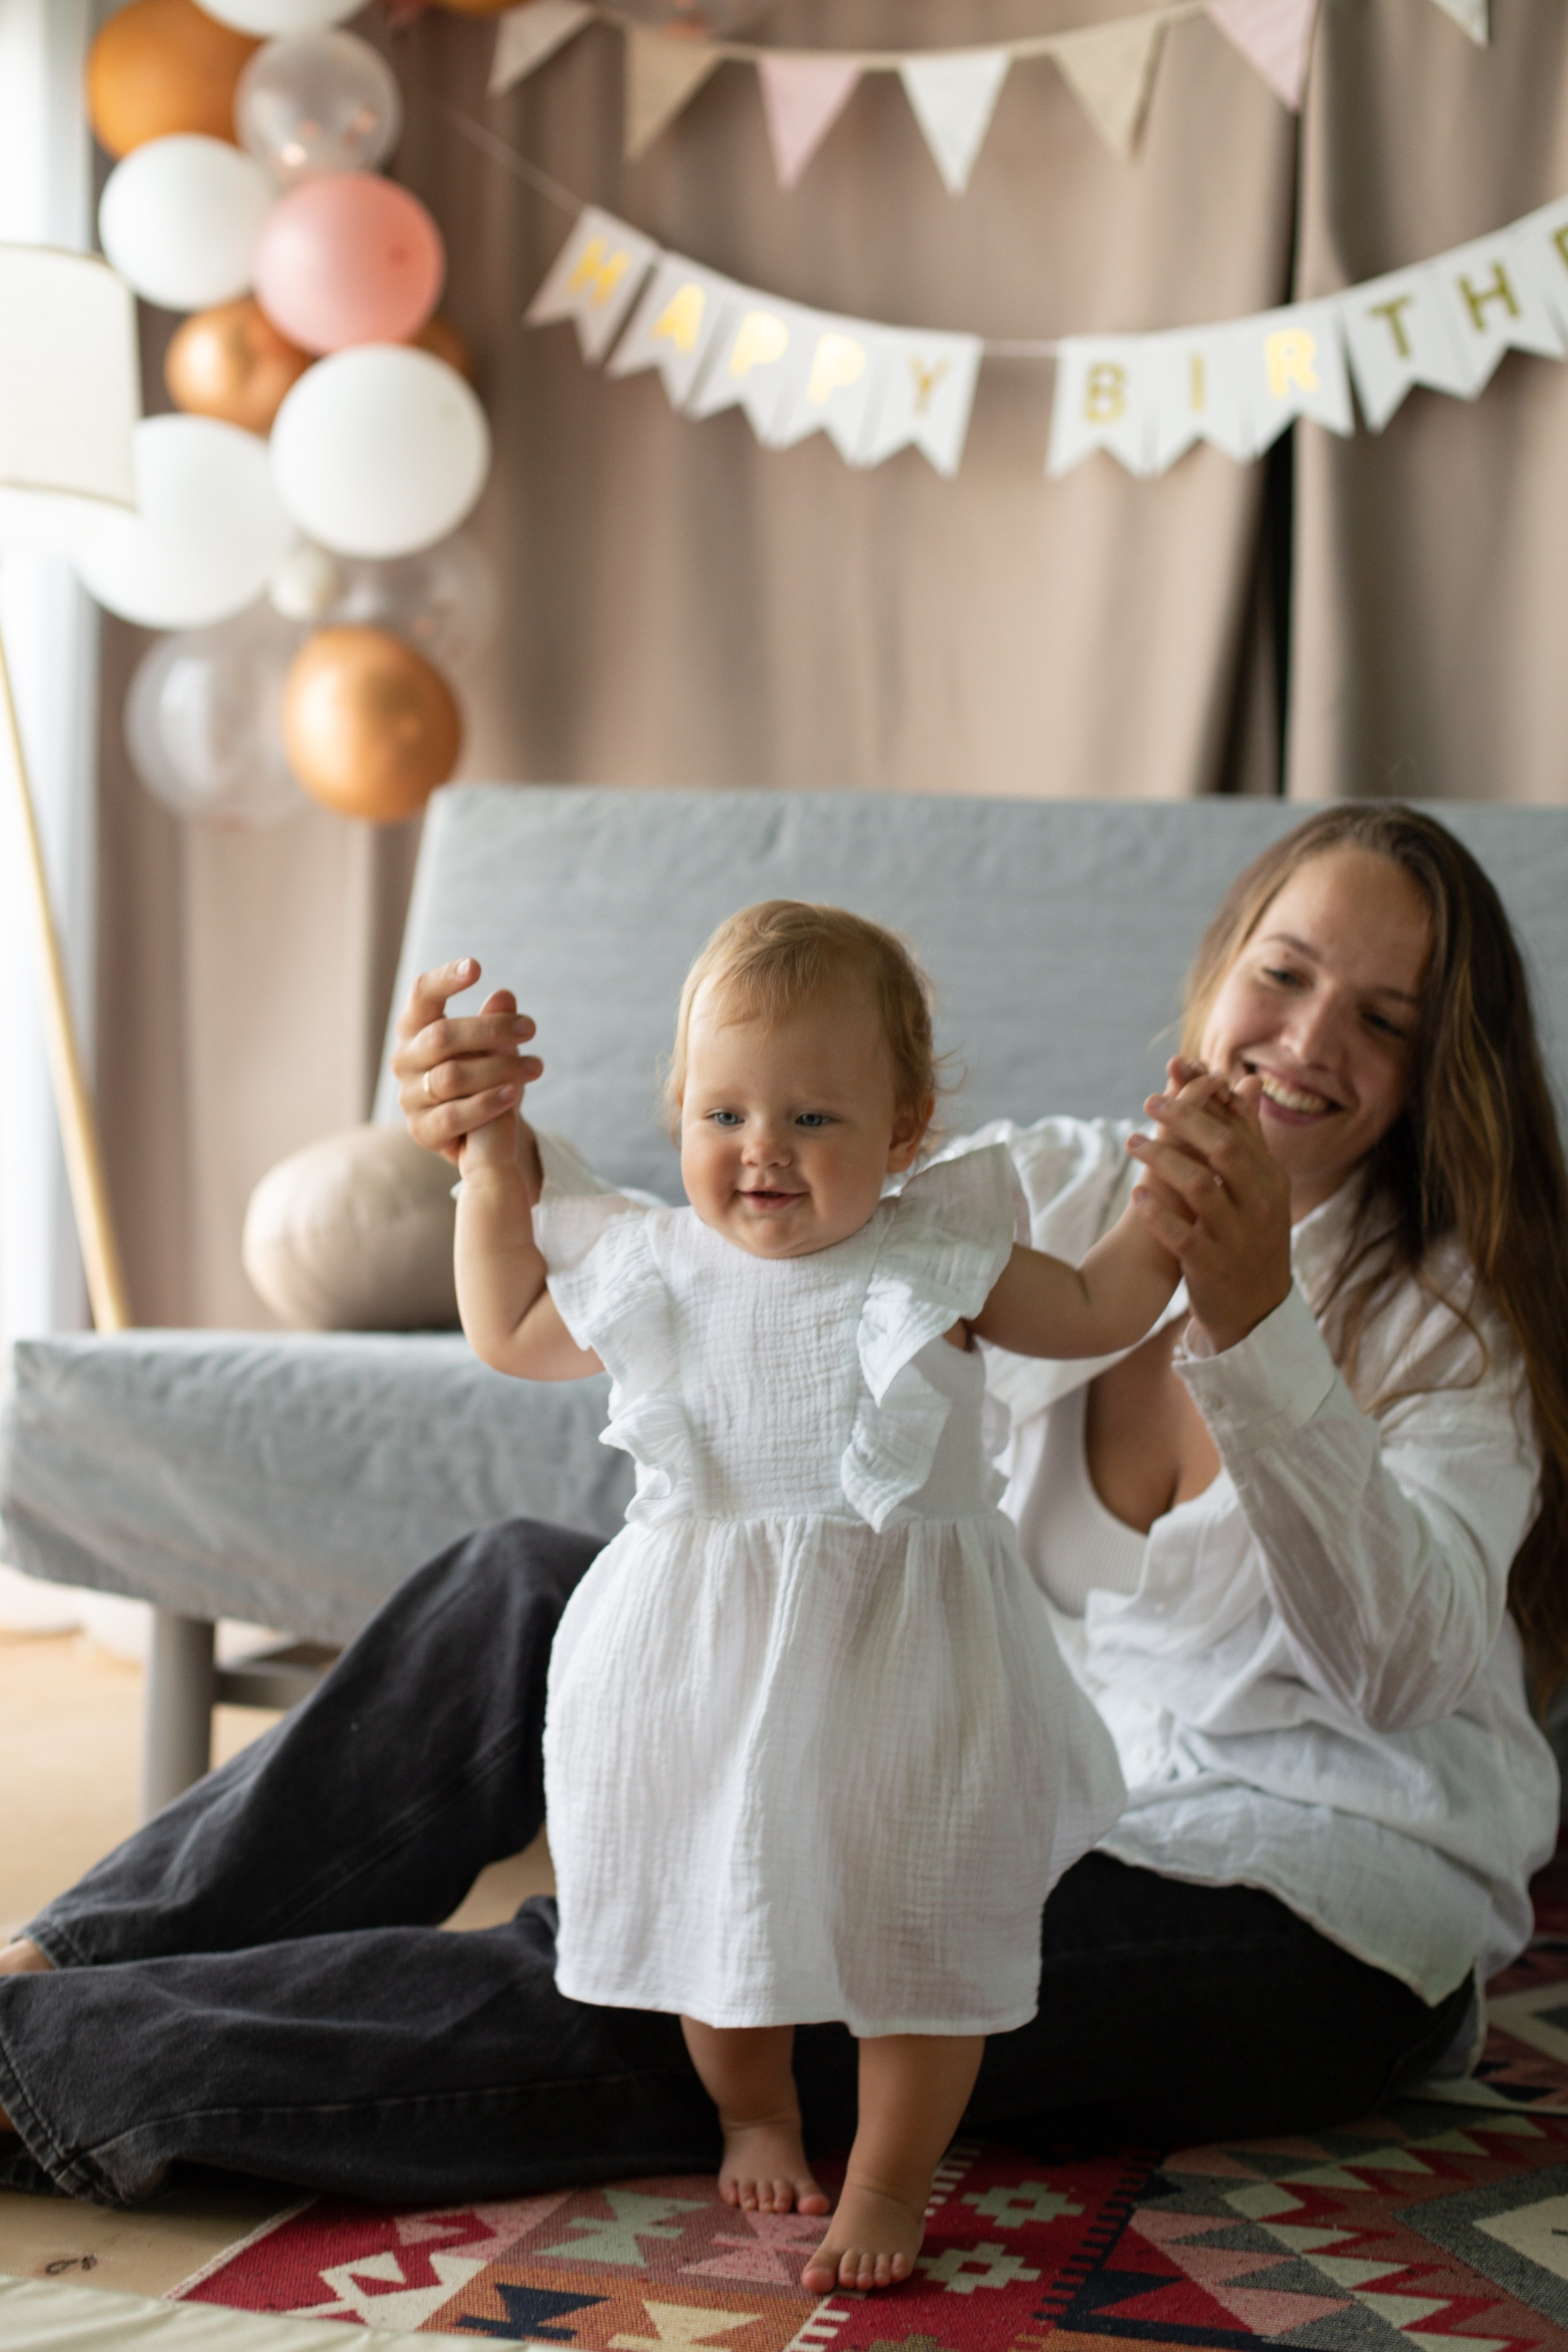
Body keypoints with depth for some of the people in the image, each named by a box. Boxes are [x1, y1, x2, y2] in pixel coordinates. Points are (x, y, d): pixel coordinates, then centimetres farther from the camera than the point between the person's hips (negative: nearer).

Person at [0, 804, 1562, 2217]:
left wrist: (1255, 1328, -38)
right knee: (525, 1592, -5)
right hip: (1025, 1794, 6)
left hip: (1310, 1920, -6)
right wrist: (499, 1148, -23)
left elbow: (1399, 1662, -24)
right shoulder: (1059, 1197, 4)